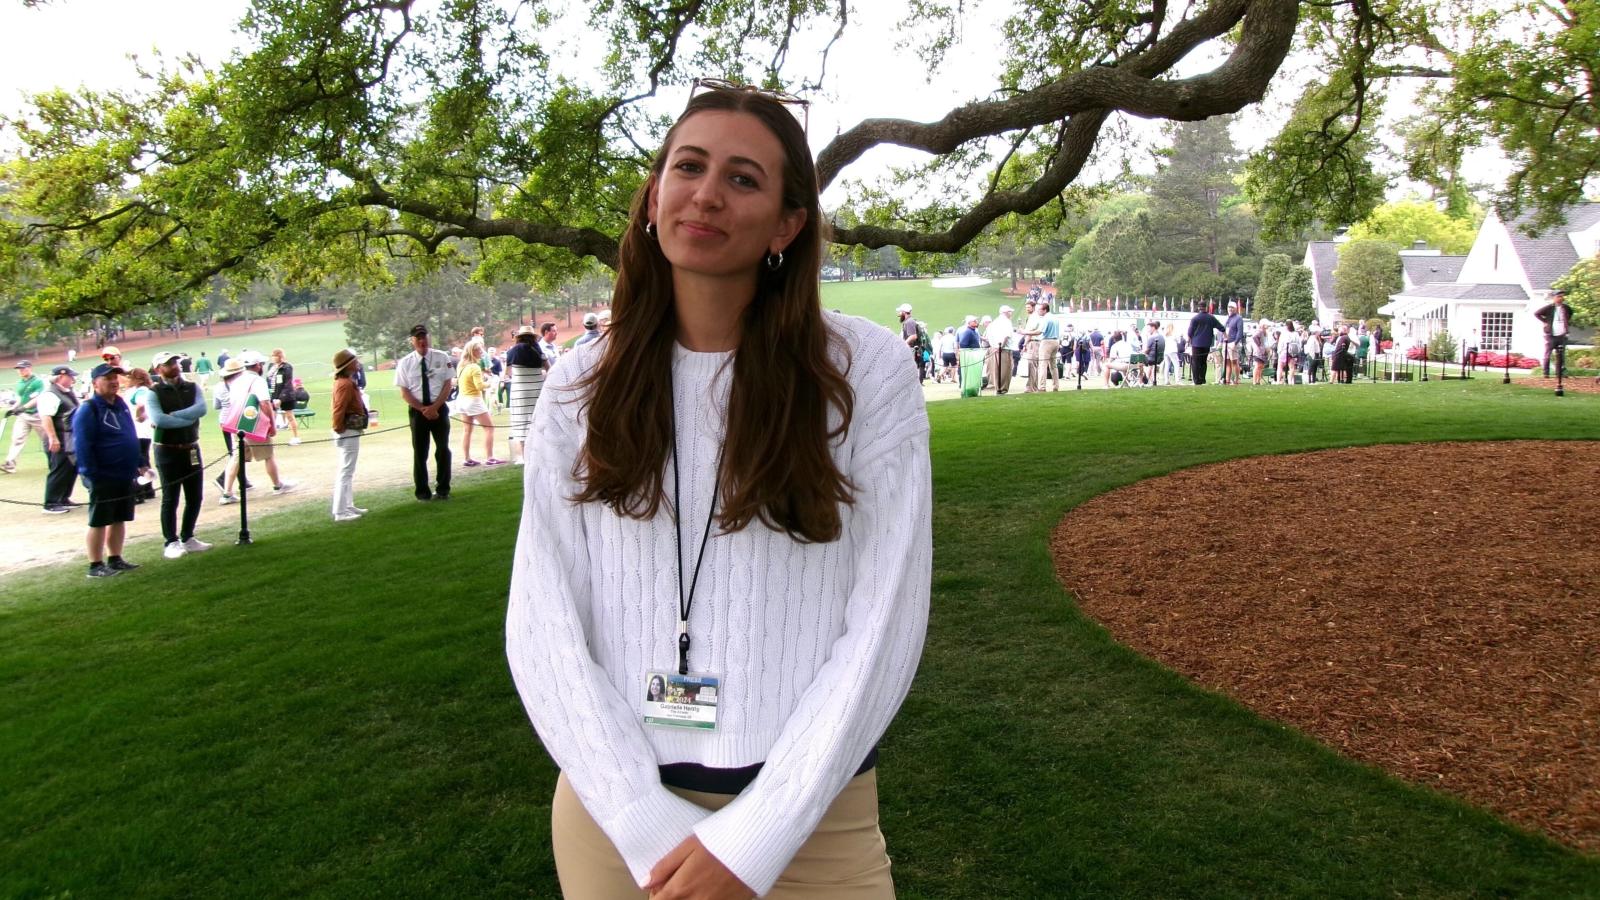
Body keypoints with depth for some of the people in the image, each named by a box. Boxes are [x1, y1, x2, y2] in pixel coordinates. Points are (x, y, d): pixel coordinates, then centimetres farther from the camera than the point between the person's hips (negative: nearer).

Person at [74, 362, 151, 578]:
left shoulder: (121, 404, 11)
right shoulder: (88, 410, -14)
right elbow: (82, 447, -18)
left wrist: (140, 463, 17)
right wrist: (91, 475, -21)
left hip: (125, 475, 8)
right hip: (103, 478, -8)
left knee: (120, 519, 13)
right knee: (99, 522, 0)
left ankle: (115, 559, 23)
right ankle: (96, 566, 7)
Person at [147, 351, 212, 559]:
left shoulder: (192, 387, 7)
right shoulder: (154, 393, -5)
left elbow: (201, 409, -12)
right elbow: (158, 419, -21)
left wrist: (173, 416, -19)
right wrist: (188, 420, -15)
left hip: (191, 449, 5)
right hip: (167, 451, -5)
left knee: (195, 497, 10)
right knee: (170, 499, 1)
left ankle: (187, 538, 23)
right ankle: (171, 543, 8)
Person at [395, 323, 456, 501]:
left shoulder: (442, 358, -1)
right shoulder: (405, 363, -1)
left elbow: (448, 384, -2)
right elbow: (404, 392, -2)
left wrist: (434, 407, -12)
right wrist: (423, 409, -12)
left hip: (439, 408, 0)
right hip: (417, 411, 0)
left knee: (443, 449, 6)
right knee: (420, 452, 5)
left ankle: (443, 490, 17)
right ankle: (423, 492, 15)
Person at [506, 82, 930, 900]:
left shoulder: (867, 369, -8)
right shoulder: (581, 387, -1)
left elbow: (883, 624, -10)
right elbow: (543, 626, -4)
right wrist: (650, 826, -13)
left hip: (807, 812, -2)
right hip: (614, 808, 3)